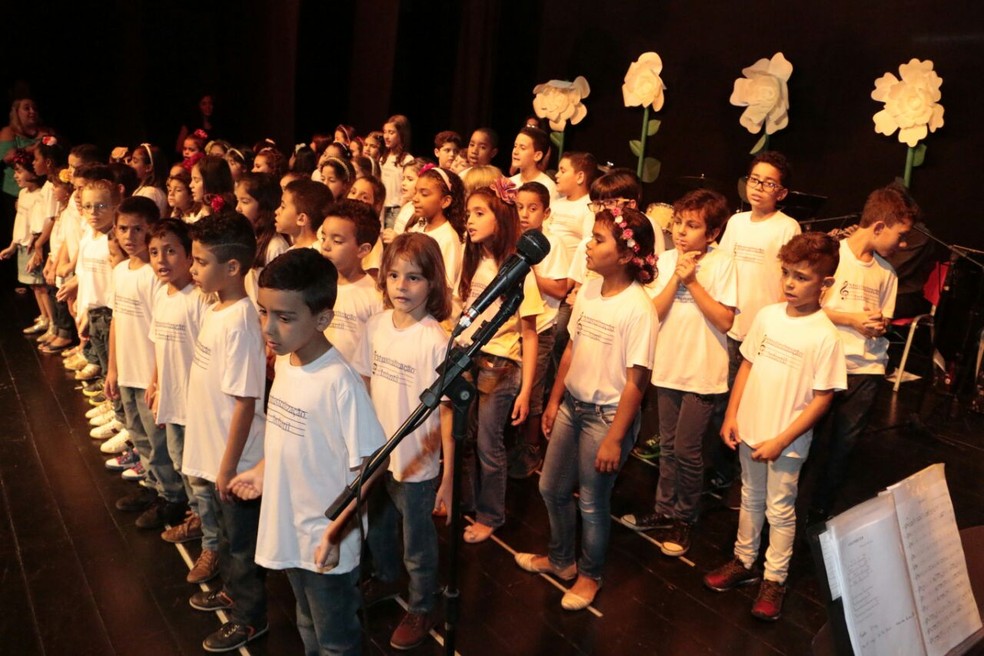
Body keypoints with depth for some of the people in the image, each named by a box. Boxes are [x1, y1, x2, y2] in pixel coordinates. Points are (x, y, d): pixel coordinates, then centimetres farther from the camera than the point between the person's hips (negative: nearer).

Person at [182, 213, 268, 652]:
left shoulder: (239, 322, -26)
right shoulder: (217, 309, 2)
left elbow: (245, 402, -24)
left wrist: (229, 466, -19)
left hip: (235, 459, -9)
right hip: (215, 450, 9)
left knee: (242, 538, 10)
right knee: (227, 530, 26)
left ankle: (251, 617, 30)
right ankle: (232, 590, 47)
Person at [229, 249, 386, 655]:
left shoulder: (339, 382, -28)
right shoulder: (284, 362, -4)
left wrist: (336, 534, -27)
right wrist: (261, 471, 12)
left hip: (326, 545, -7)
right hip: (288, 531, 7)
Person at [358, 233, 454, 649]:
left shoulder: (435, 340, -23)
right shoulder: (376, 325, -6)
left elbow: (447, 411, -20)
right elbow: (364, 383, 6)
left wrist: (448, 475, -17)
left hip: (417, 462, -6)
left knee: (417, 544, 15)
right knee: (377, 529, 29)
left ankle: (421, 608, 41)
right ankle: (384, 581, 58)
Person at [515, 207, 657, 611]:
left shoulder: (638, 308, -21)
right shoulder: (588, 290, -2)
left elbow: (636, 379, -19)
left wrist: (615, 438, -17)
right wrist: (554, 401, 12)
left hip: (607, 415, -7)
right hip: (572, 405, 7)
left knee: (592, 502, 10)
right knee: (552, 488, 20)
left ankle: (589, 575, 36)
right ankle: (561, 559, 45)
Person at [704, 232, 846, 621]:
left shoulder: (824, 336, -18)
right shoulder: (767, 315, -4)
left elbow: (822, 399, -15)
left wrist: (781, 441, -17)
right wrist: (731, 416, 2)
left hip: (787, 442, -5)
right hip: (749, 431, 5)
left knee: (780, 509, 11)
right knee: (751, 499, 21)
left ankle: (774, 580, 29)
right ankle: (744, 562, 39)